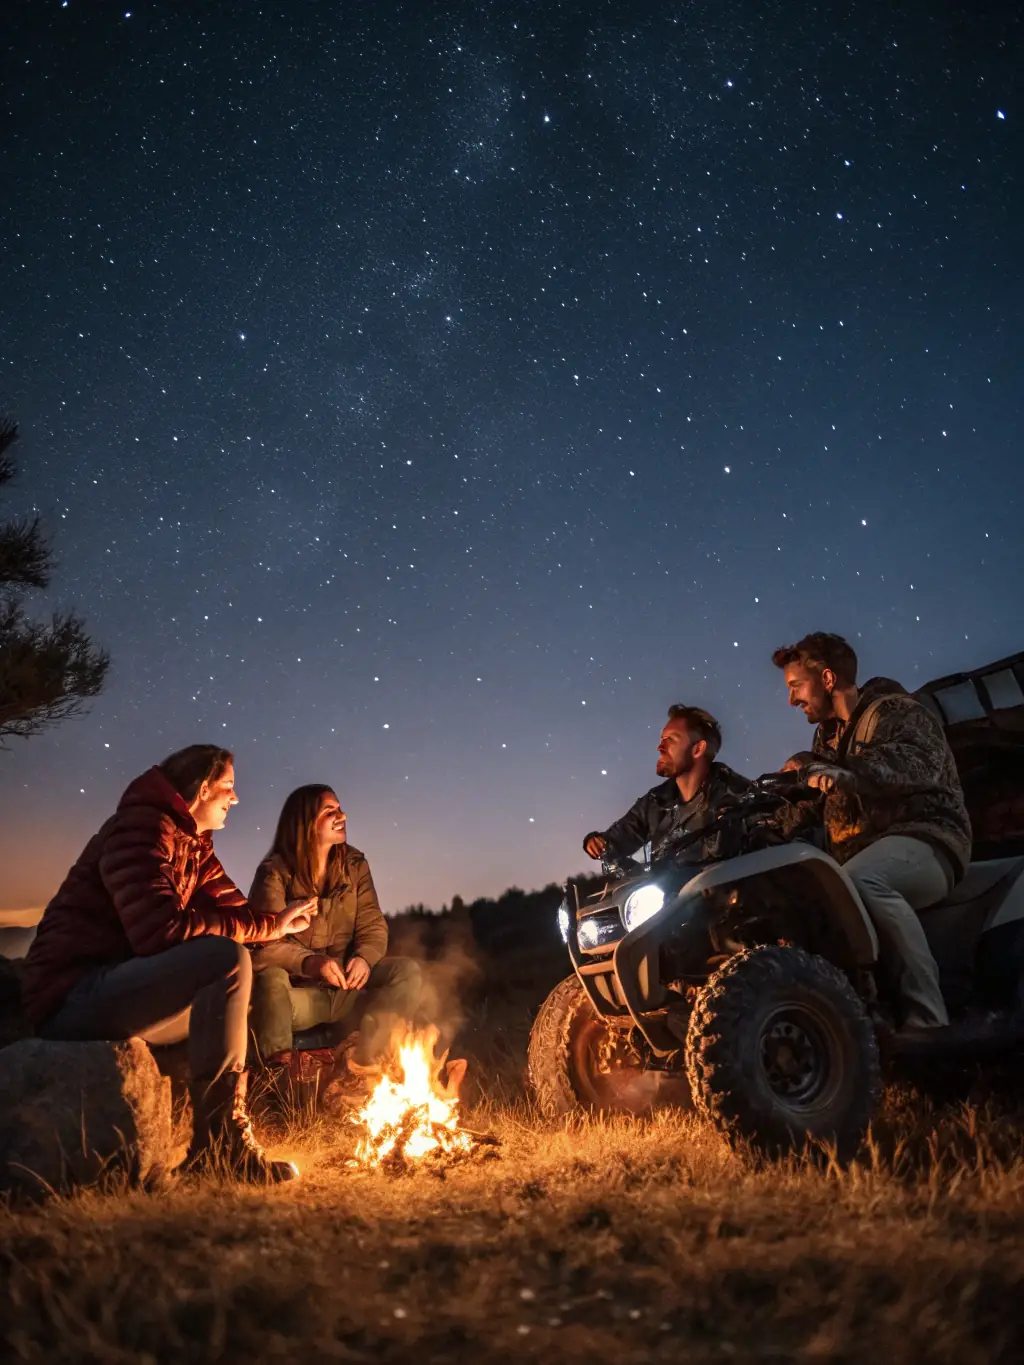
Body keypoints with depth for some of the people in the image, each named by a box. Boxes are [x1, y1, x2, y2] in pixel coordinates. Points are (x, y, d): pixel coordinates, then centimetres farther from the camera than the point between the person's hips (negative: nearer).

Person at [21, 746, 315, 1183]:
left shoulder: (195, 846, 15)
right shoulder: (142, 826, -15)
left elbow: (233, 909, 10)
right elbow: (161, 930, -27)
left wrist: (274, 921, -11)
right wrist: (265, 925, -17)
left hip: (113, 993, 10)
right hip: (74, 996, -10)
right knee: (227, 960, -26)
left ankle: (220, 1142, 11)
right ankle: (221, 1144, -21)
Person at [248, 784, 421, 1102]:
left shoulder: (354, 865, 6)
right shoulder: (275, 872, -7)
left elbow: (373, 926, 4)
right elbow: (262, 942, -16)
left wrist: (365, 957, -20)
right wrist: (310, 962, -33)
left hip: (346, 988, 4)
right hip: (298, 991, -4)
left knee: (407, 971, -19)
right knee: (270, 978, -37)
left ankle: (358, 1067, -28)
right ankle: (280, 1074, -25)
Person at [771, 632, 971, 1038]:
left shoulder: (895, 711, -3)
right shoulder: (827, 734, 22)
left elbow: (922, 763, -26)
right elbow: (811, 804, 20)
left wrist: (849, 772, -41)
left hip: (924, 839, -8)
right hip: (863, 850, 8)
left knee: (860, 879, -39)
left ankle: (927, 1016, -37)